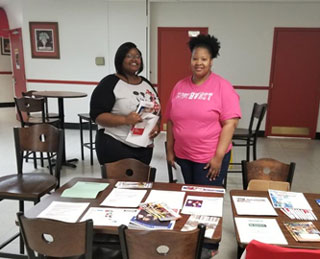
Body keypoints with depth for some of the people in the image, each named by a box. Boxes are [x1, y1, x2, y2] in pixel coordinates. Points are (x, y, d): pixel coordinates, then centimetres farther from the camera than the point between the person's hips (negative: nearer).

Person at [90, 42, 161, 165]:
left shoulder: (146, 84, 12)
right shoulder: (110, 83, -7)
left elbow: (156, 110, 19)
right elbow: (97, 115, -13)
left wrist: (157, 126, -2)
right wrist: (125, 119, -27)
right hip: (116, 149, -6)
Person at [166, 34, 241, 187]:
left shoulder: (222, 86, -9)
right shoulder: (180, 86, 5)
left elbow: (230, 123, -14)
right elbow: (171, 120, 10)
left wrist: (219, 156, -17)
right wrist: (170, 149, 9)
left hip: (210, 158, -4)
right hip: (183, 156, 4)